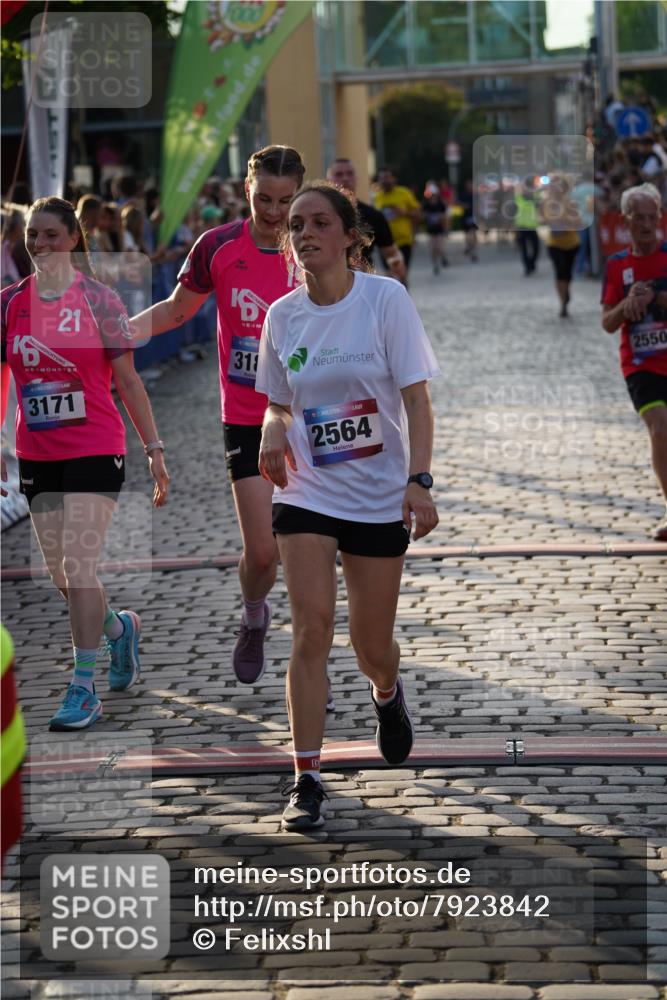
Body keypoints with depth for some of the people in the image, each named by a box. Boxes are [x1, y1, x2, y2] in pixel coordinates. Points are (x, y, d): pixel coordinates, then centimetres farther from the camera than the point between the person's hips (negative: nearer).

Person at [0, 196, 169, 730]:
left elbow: (128, 380, -2)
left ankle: (84, 689, -4)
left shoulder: (99, 299, -5)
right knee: (61, 574, 11)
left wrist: (154, 448, -3)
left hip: (95, 450, -4)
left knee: (78, 568, -11)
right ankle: (120, 628, 40)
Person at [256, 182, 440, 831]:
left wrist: (419, 479, -20)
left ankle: (387, 694, 45)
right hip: (305, 493, 2)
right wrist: (274, 433, -11)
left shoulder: (385, 299, -8)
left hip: (380, 497, -2)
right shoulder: (282, 316, 1)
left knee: (371, 645, 8)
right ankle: (306, 779, -8)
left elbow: (415, 398, -9)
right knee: (311, 629, -12)